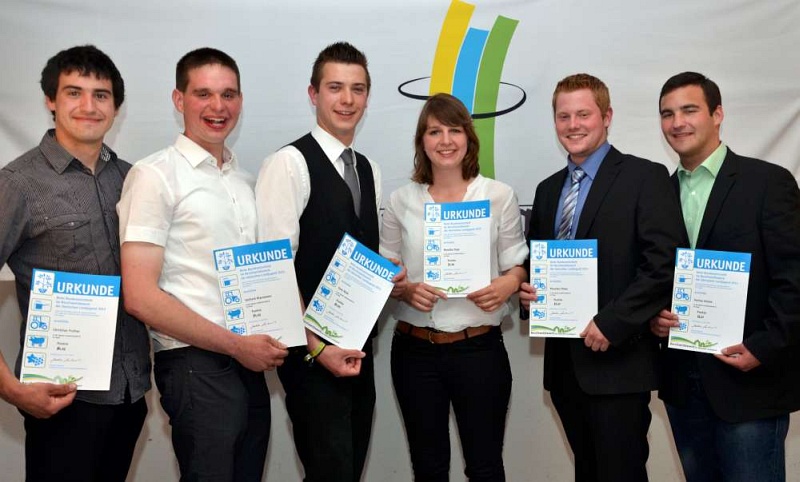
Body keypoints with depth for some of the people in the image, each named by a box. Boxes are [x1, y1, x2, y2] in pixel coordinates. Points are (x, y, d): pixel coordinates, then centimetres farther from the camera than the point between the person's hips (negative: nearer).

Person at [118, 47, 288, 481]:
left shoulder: (244, 181, 14)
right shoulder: (155, 176, -8)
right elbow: (140, 297, -14)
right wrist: (236, 345, -13)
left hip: (252, 363, 7)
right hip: (196, 364, -7)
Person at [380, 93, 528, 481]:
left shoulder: (499, 196, 0)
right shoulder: (402, 200, 4)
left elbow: (516, 265, 5)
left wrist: (507, 285, -17)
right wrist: (407, 289, -11)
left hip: (478, 348, -1)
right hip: (415, 350, 2)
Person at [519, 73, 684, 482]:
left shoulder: (645, 178, -6)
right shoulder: (548, 189, 15)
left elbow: (663, 264, -15)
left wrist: (611, 324, -19)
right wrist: (527, 287, 0)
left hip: (617, 359, -6)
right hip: (563, 359, 6)